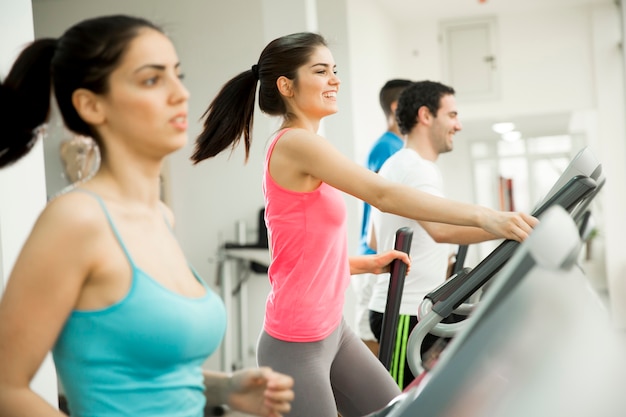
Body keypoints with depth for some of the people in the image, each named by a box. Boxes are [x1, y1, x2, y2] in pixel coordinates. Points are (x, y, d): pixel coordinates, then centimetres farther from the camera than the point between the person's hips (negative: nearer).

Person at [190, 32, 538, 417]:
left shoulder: (304, 149, 12)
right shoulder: (296, 143, -17)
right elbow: (384, 195, -27)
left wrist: (366, 264, 8)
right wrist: (482, 216, -30)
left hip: (333, 329, 9)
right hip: (297, 344, -9)